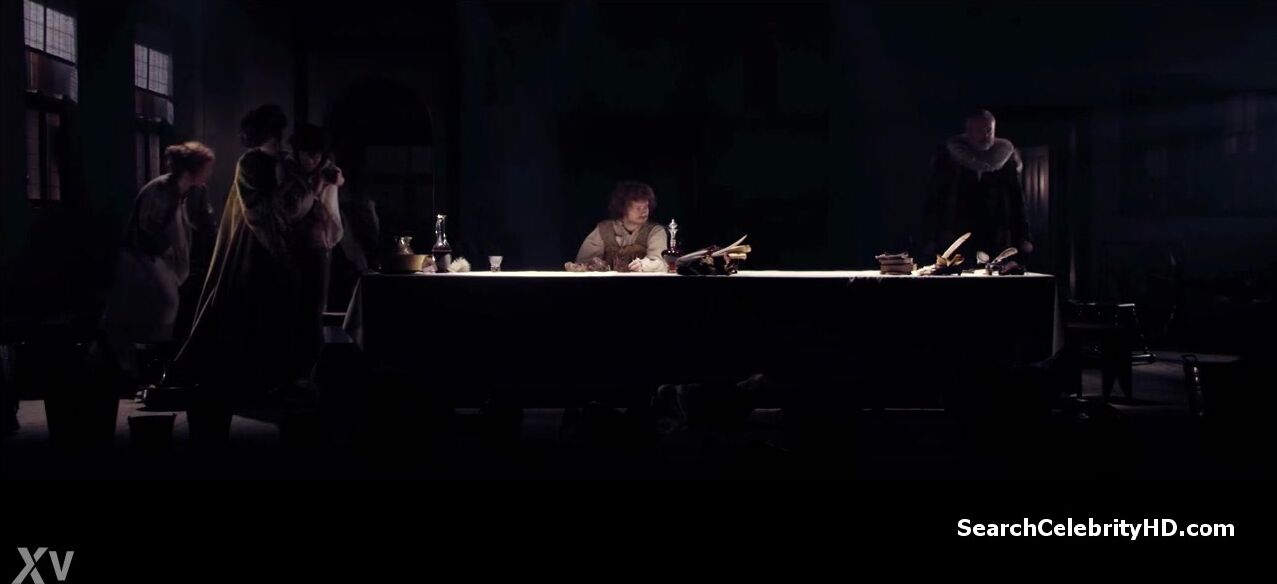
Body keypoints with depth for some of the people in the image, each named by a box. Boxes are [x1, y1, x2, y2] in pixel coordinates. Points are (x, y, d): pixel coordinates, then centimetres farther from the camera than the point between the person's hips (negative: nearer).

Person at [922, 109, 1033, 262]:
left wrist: (1022, 237, 3)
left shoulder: (1004, 157, 6)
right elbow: (934, 199, 1)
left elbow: (1016, 199, 10)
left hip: (997, 244, 2)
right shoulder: (949, 156, 1)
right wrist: (930, 239, -6)